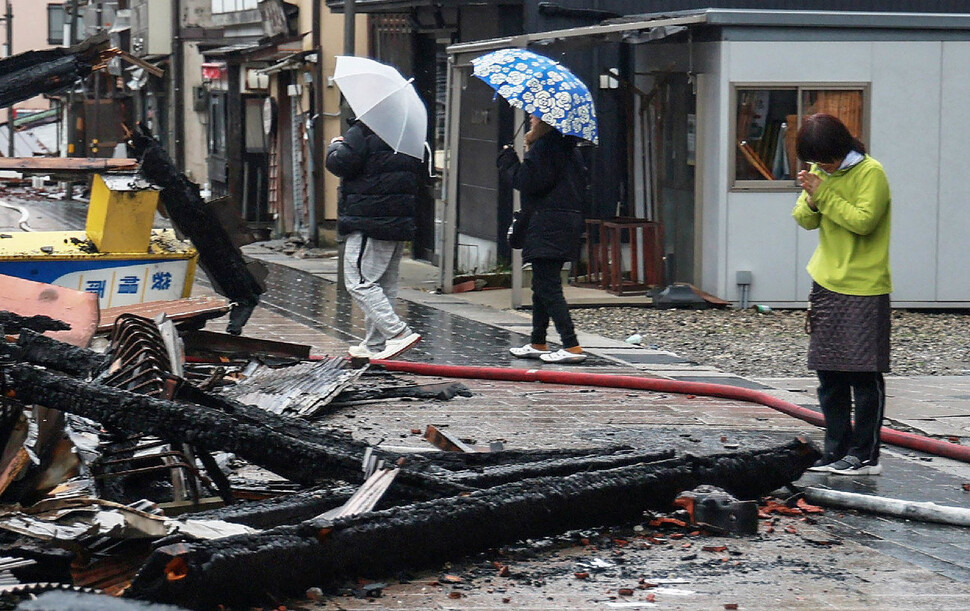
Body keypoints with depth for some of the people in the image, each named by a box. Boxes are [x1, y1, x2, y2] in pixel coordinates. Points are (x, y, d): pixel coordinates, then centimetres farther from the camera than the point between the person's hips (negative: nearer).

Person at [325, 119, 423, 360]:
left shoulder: (363, 132, -13)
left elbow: (341, 163, -17)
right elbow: (420, 178, 20)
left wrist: (335, 146, 3)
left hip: (368, 222, -8)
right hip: (402, 222, 8)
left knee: (359, 282, -7)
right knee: (386, 284, 13)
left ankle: (398, 333, -19)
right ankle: (374, 345, 18)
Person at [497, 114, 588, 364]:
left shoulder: (543, 147, -13)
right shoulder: (569, 148, 16)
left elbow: (526, 181, -19)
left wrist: (507, 160, -1)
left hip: (547, 228, -10)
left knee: (547, 287, -11)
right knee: (542, 285, 18)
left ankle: (572, 347, -16)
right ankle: (538, 343, 26)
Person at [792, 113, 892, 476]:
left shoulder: (870, 173, -11)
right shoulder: (821, 172, 11)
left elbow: (863, 221, -21)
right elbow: (805, 220, 9)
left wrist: (824, 194, -20)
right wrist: (812, 199, -12)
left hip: (864, 289, -7)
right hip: (826, 283, 7)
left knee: (864, 374, -4)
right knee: (829, 375, 9)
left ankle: (866, 456, 1)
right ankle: (837, 451, 16)